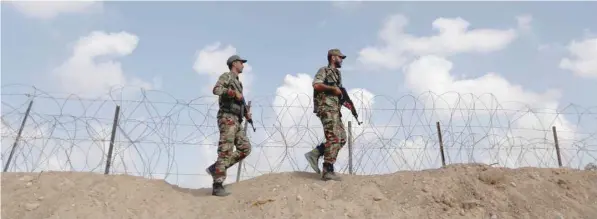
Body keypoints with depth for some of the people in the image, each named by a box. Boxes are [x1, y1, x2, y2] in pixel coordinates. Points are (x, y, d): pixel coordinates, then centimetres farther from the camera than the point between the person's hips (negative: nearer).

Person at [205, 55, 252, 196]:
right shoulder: (226, 76, 2)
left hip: (236, 121, 9)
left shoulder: (238, 83, 28)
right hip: (227, 118, -9)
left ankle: (215, 168, 4)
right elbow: (216, 89, -18)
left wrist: (246, 113, 11)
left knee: (245, 148, 2)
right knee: (225, 151, -14)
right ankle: (218, 186, -13)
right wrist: (234, 93, -20)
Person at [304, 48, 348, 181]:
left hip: (335, 110, 9)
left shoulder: (337, 74, 25)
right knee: (334, 139, -14)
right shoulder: (324, 70, -1)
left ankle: (315, 154, 5)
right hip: (327, 108, -9)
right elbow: (317, 85, -19)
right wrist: (333, 89, -12)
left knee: (341, 139, 4)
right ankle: (328, 171, -13)